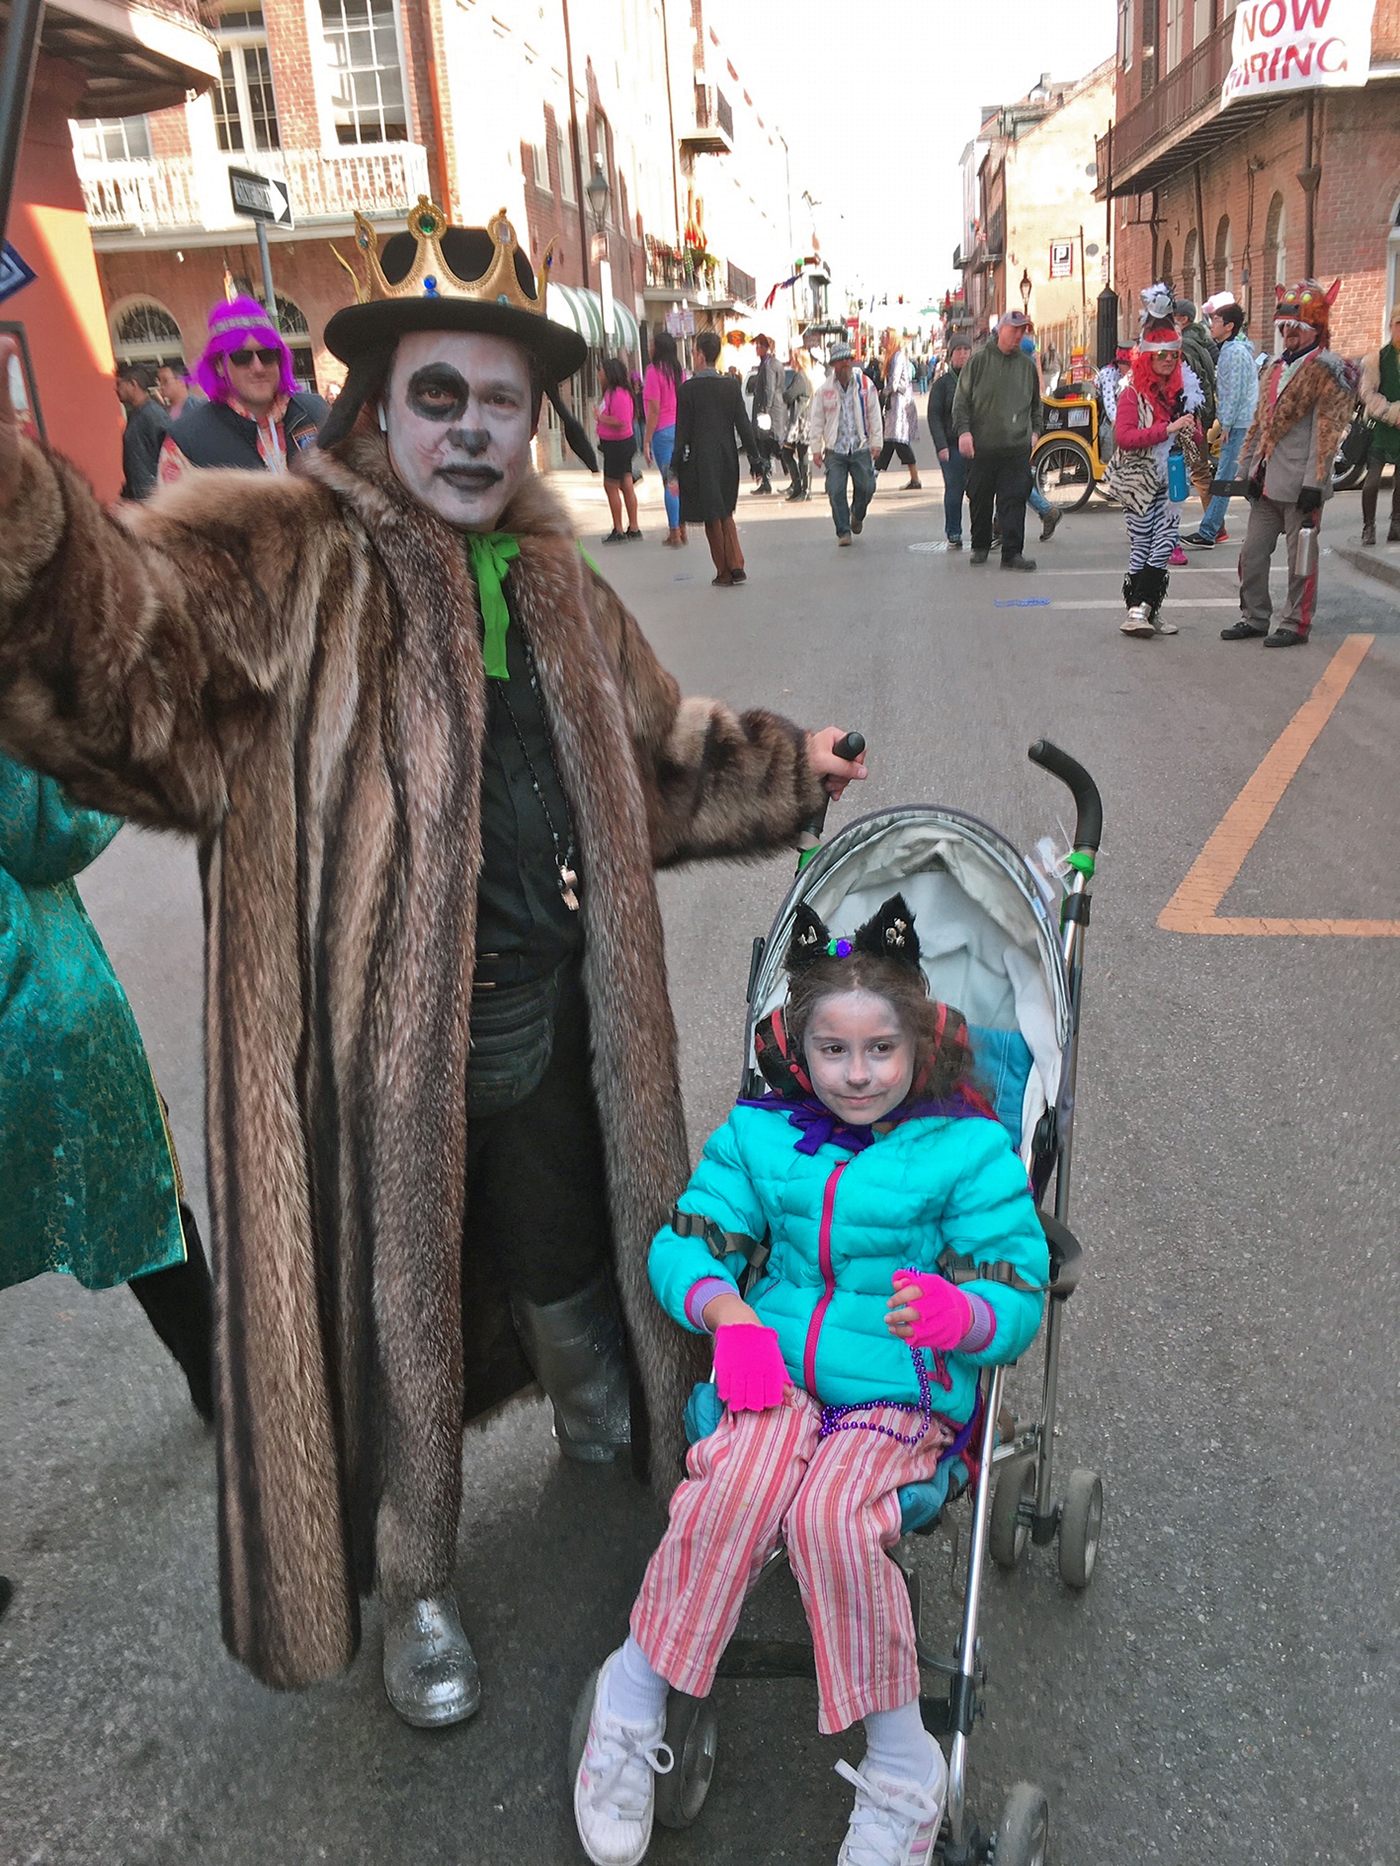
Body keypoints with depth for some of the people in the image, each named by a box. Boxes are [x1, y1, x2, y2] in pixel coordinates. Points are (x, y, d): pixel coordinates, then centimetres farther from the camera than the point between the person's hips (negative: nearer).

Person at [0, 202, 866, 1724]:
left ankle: (610, 1442, 57)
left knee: (573, 1276, 25)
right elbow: (123, 641, -35)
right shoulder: (280, 568, -13)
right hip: (365, 1056, -4)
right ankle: (412, 1586, 42)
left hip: (547, 1039, 5)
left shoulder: (555, 588, 8)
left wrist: (780, 767, 28)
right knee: (391, 1323, 14)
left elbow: (651, 752, 24)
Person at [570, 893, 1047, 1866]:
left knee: (828, 1515, -31)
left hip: (905, 1395, -2)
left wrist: (960, 1314, -28)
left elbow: (1021, 1296, -4)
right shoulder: (761, 1131, 6)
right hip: (778, 1370, 2)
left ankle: (901, 1764, -9)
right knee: (734, 1491, -30)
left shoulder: (969, 1148, -3)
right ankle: (635, 1693, -8)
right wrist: (726, 1310, -13)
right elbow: (686, 1241, 8)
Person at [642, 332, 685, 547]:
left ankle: (674, 533, -1)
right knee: (679, 481, 13)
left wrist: (647, 440, -10)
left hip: (663, 431, -7)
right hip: (681, 428, 7)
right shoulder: (678, 371, 9)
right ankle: (681, 528, 18)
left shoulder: (654, 371, -11)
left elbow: (654, 410, -14)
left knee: (669, 483, -3)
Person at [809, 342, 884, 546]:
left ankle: (857, 515, 32)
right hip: (834, 451, 0)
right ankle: (843, 531, 3)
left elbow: (874, 416, 6)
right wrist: (816, 449, 2)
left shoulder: (866, 385, 3)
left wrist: (876, 443, 2)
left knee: (866, 488, 0)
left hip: (861, 448, 0)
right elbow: (817, 421, 5)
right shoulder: (823, 389, 2)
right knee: (836, 491, -8)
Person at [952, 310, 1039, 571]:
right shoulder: (980, 361, 2)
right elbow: (961, 400, 1)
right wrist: (963, 430, -11)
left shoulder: (1026, 364, 13)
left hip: (1017, 447, 1)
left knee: (1014, 500, -7)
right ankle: (980, 547, 26)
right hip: (981, 446, -1)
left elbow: (1035, 403, 24)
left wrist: (1034, 430, 15)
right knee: (980, 500, 8)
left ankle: (1012, 553, -7)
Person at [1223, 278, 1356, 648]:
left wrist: (1314, 483, -18)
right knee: (1251, 553, 10)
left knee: (1301, 558, 2)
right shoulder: (1276, 367, 16)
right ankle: (1254, 617, 22)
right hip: (1267, 481, 7)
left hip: (1300, 484, -7)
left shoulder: (1329, 371, -8)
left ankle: (1296, 624, 10)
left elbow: (1326, 433, -13)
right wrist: (1249, 468, 14)